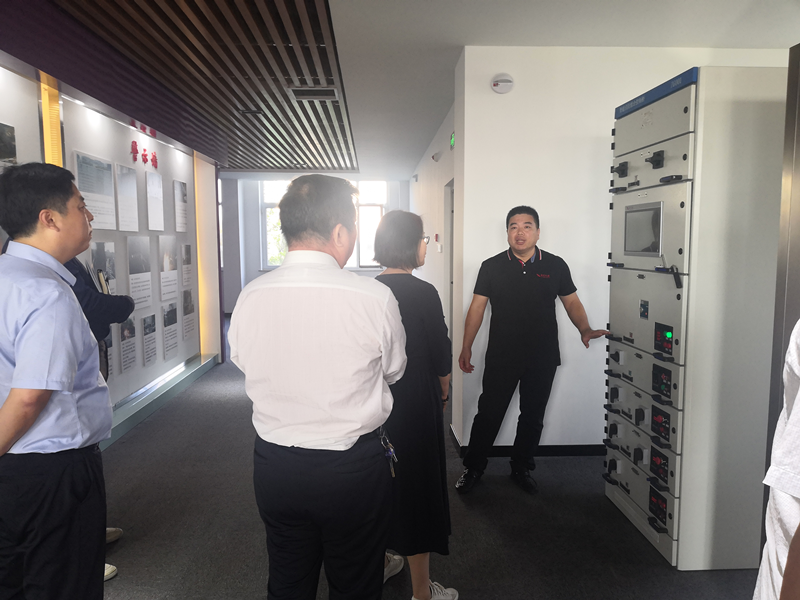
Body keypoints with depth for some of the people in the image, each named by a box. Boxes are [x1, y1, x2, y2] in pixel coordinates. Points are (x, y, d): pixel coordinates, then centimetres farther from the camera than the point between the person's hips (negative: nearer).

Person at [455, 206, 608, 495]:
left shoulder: (556, 266, 3)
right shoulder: (491, 267, 0)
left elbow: (572, 302, 10)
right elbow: (477, 308, 1)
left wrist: (585, 330, -8)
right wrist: (466, 346, -4)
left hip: (542, 359, 2)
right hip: (501, 357, -1)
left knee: (533, 416, 13)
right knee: (489, 413, 3)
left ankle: (521, 468, 32)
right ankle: (473, 468, 21)